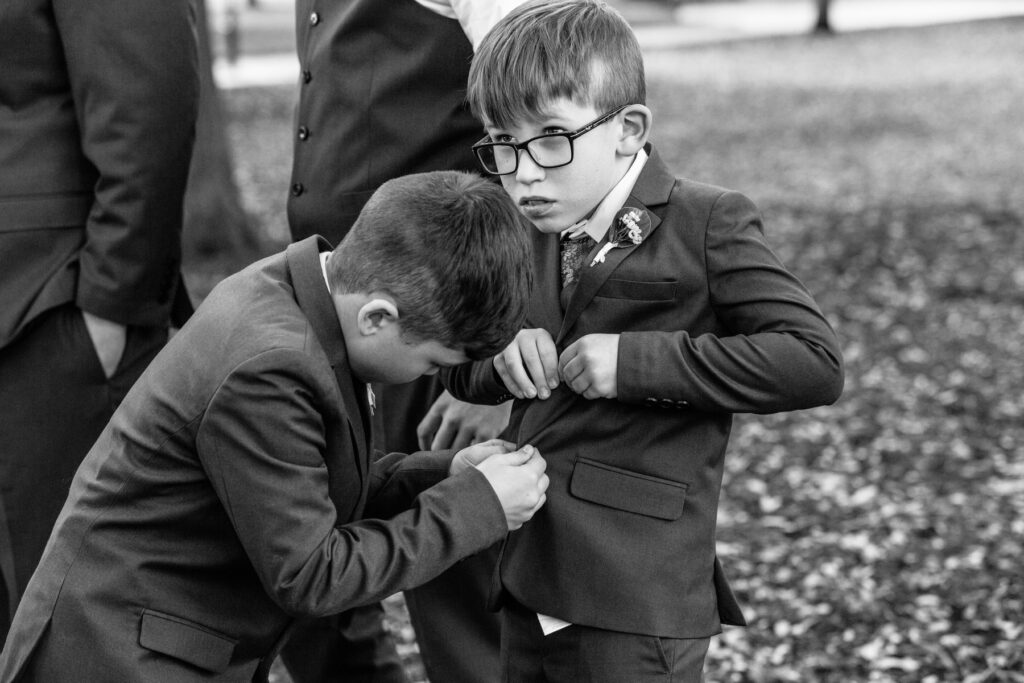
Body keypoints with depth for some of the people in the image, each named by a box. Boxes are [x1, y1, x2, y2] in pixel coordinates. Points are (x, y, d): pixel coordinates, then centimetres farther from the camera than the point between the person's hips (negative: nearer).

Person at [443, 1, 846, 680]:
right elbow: (461, 372, 21)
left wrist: (636, 360, -19)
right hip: (528, 584, 7)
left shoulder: (706, 224, -9)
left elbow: (815, 362, -18)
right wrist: (502, 354, -4)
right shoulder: (530, 233, 12)